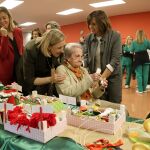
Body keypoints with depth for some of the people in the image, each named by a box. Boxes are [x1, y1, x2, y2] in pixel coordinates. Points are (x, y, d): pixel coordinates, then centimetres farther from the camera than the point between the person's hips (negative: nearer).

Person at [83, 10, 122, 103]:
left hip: (112, 78, -2)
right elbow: (85, 57, -1)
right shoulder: (88, 39, 1)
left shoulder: (115, 36, -10)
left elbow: (115, 60, -17)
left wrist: (101, 78, -24)